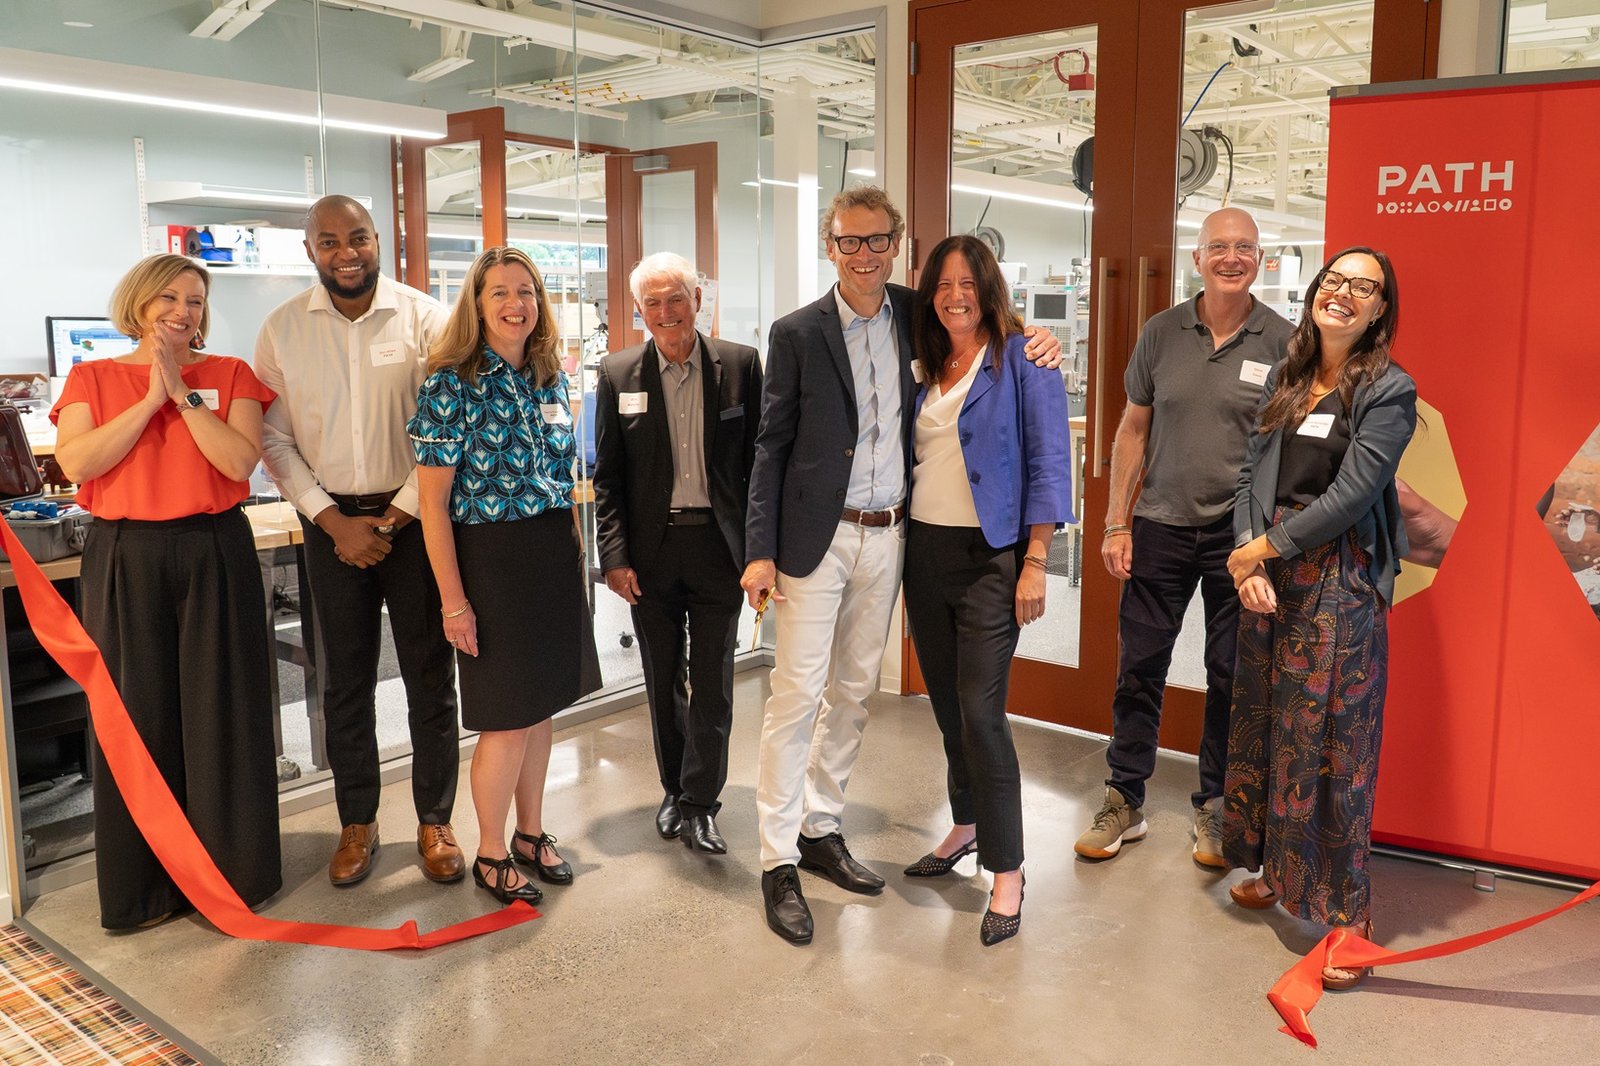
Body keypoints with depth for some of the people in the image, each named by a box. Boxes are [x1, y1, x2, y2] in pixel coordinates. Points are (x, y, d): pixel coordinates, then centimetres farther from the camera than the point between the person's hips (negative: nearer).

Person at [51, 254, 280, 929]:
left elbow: (240, 460, -9)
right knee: (138, 717, 6)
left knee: (220, 713, 4)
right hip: (126, 560, 1)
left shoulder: (231, 375, 6)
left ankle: (230, 870, 19)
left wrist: (183, 394, -11)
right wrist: (151, 399, -11)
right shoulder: (92, 378, 8)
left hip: (215, 555, 0)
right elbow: (75, 463, -9)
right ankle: (144, 885, 19)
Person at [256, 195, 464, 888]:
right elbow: (274, 438, 2)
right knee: (345, 682, 10)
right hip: (332, 524, 2)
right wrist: (332, 520, -7)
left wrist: (394, 517, -9)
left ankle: (435, 821, 19)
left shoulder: (424, 318, -4)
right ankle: (357, 823, 25)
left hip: (414, 517, -1)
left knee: (430, 677, 5)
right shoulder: (282, 330, 3)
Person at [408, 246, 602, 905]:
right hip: (490, 558, -6)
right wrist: (454, 600, -15)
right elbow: (433, 501, -12)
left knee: (541, 703, 15)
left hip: (555, 556, 6)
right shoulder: (452, 385, -11)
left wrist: (577, 558, 13)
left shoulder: (550, 380, 7)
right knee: (507, 717, 1)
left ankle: (531, 833, 31)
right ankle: (491, 854, 20)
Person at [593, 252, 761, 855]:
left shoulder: (740, 365, -1)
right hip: (651, 550, 1)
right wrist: (614, 556, -4)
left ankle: (699, 804, 17)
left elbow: (758, 460, 1)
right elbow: (607, 477, 3)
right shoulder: (618, 375, 1)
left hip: (718, 546, -1)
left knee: (712, 683, 3)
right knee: (663, 682, 13)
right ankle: (675, 790, 32)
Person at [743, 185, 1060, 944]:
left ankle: (820, 830, 29)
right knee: (797, 694, -4)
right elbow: (771, 447, -3)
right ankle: (779, 861, 7)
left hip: (887, 538, 4)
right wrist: (760, 552, -9)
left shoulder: (918, 317, 5)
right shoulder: (797, 333, -3)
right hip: (817, 538, -4)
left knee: (852, 691, 13)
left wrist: (1034, 341, -2)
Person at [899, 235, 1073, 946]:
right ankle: (966, 827, 32)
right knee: (947, 707, 14)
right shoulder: (925, 368, 12)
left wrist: (1035, 563, -14)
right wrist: (901, 558, 8)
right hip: (924, 552, 6)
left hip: (989, 558, -6)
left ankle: (1006, 873, 3)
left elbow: (1049, 463, -8)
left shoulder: (1022, 360, -5)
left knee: (980, 712, -9)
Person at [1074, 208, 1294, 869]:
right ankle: (1124, 801, 20)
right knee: (1138, 666, 6)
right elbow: (1133, 431, 7)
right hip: (1161, 525, 2)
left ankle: (1214, 810, 25)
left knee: (1230, 677, 8)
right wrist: (1116, 524, 2)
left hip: (1240, 534, -1)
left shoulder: (1281, 342, -2)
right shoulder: (1162, 333, 3)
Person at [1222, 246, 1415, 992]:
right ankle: (1278, 870, 32)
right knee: (1264, 725, 13)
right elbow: (1252, 475, 6)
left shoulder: (1389, 391, -6)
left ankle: (1347, 913, 10)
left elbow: (1351, 494, -14)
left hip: (1341, 586, -6)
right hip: (1266, 577, 6)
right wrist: (1246, 558, -8)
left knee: (1333, 746, -3)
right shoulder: (1285, 382, 11)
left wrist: (1267, 546, -11)